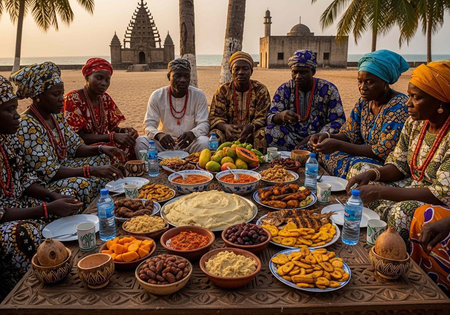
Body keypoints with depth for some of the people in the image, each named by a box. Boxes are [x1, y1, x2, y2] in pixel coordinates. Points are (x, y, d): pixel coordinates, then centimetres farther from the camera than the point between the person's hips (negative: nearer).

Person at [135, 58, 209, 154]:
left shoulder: (199, 95, -3)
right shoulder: (157, 96, -2)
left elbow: (204, 124, -7)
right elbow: (149, 125, -5)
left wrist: (192, 133, -32)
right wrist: (158, 135, -30)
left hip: (189, 143, 0)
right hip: (165, 143, 1)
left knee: (203, 142, -32)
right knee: (140, 141, -25)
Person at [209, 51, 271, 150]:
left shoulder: (260, 90, 3)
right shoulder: (223, 90, 4)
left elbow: (262, 118, -3)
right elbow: (215, 117, -2)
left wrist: (250, 127, -27)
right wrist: (225, 126, -27)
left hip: (252, 133, 0)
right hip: (229, 134, 0)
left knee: (262, 134, -31)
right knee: (216, 134, -30)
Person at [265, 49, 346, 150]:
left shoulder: (328, 89, -3)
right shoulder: (284, 89, 2)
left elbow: (338, 121, -4)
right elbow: (271, 117, -4)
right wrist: (281, 116, -31)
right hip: (290, 136, 2)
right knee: (270, 131, -28)